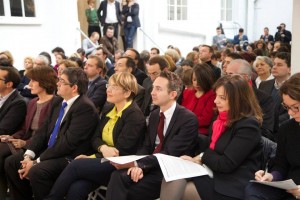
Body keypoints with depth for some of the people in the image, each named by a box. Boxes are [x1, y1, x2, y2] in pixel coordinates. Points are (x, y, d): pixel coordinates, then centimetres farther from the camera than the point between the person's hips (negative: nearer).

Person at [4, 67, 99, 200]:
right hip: (49, 152, 9)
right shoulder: (59, 102, 11)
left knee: (37, 171, -31)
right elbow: (43, 131, 9)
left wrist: (37, 162, -19)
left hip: (70, 158, -9)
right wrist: (28, 155, -7)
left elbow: (68, 142, -22)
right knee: (11, 162, 4)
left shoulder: (85, 107, -18)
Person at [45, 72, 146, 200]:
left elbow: (121, 152, -15)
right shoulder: (109, 109, 12)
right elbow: (95, 138, 11)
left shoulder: (135, 116, -11)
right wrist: (103, 147, -13)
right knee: (76, 189, -22)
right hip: (103, 160, 6)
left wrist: (92, 157, -12)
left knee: (74, 165, -22)